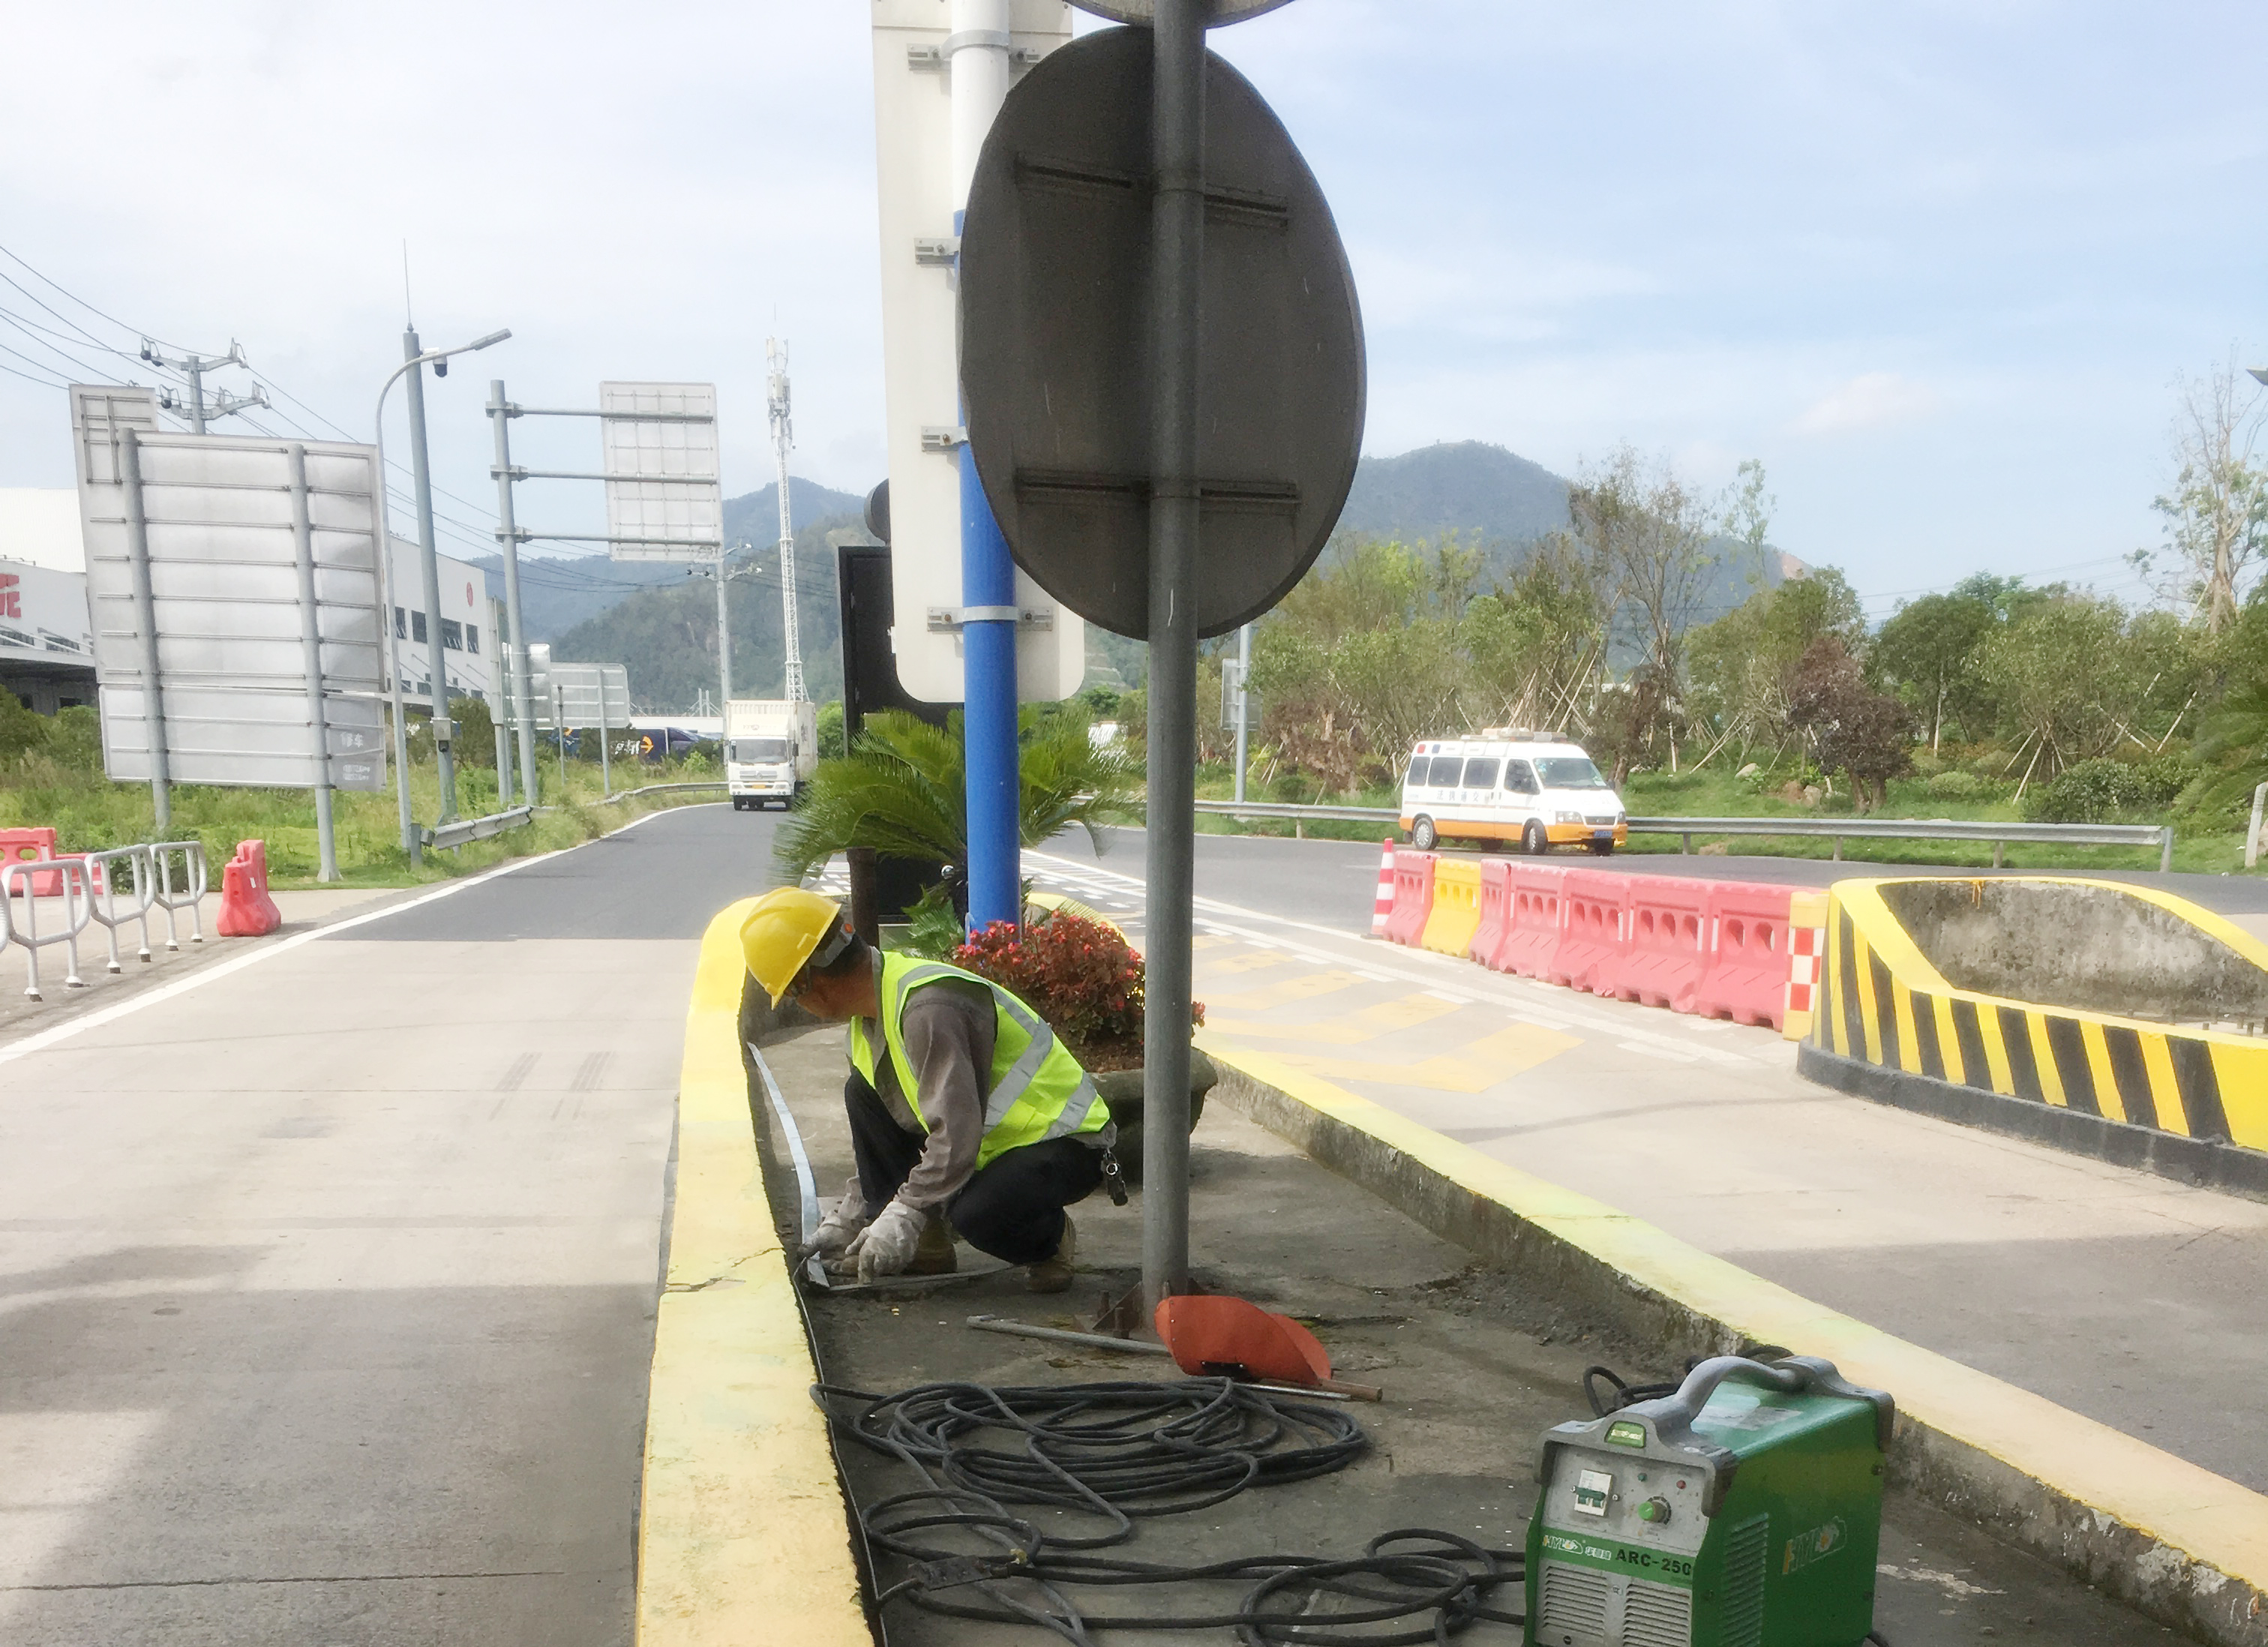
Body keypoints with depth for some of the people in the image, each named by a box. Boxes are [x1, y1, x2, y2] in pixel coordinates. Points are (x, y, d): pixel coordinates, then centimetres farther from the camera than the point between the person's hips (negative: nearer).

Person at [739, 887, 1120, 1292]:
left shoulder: (928, 1008, -29)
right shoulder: (872, 1006, 3)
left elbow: (957, 1134, -32)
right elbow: (879, 1125, 14)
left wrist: (904, 1215, -26)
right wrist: (851, 1212, 13)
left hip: (1065, 1141, -9)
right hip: (998, 1135, 9)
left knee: (976, 1214, -36)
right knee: (862, 1094, 1)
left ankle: (1050, 1241, -1)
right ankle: (923, 1249, 5)